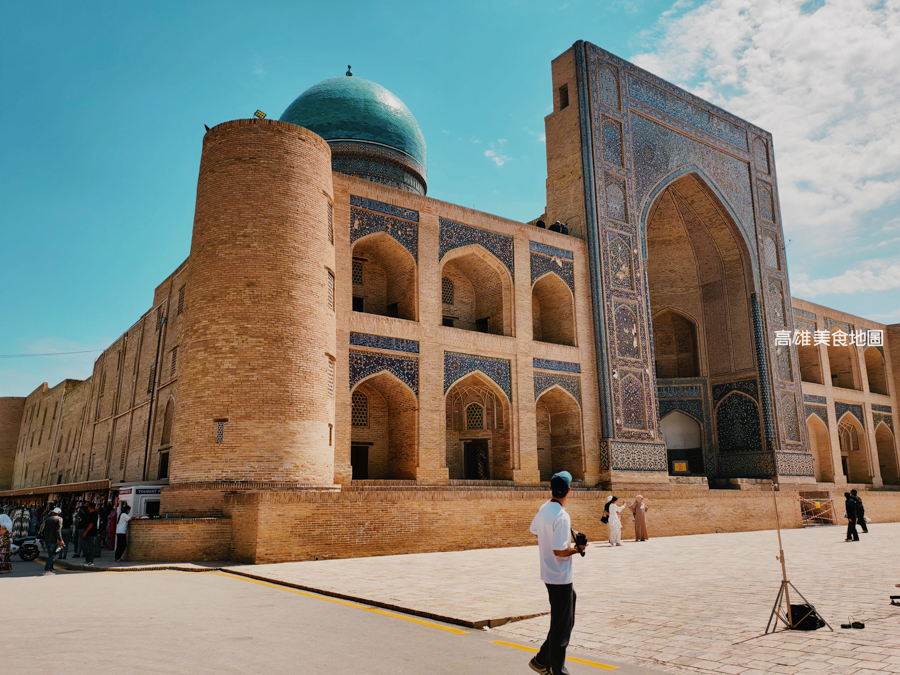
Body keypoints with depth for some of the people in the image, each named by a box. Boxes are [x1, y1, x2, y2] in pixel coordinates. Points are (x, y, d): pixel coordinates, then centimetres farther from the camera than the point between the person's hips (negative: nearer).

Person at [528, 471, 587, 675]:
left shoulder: (543, 509, 2)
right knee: (561, 626, 4)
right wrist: (577, 549, -10)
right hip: (560, 577, -9)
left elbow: (533, 529, 19)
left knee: (564, 622, 20)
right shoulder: (562, 516, -24)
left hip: (549, 573, 9)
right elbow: (559, 550, -26)